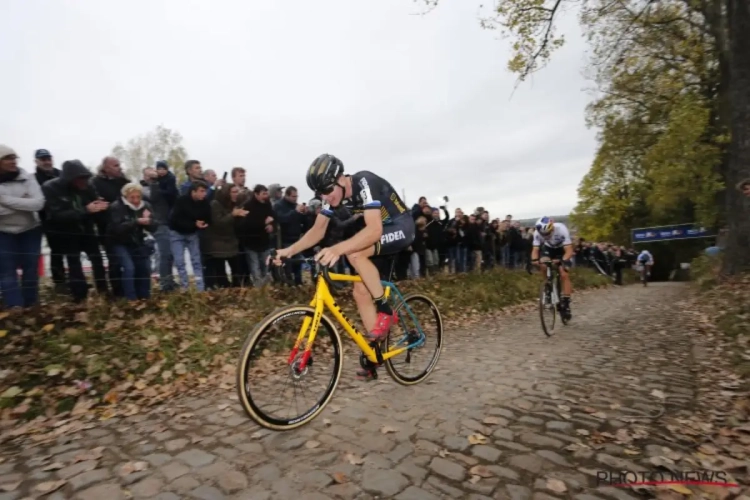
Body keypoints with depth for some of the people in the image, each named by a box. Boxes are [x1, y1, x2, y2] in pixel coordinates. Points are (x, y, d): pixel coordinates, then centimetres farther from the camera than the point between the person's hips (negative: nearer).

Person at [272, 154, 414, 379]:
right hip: (379, 231, 8)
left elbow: (374, 230, -42)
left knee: (354, 253, -32)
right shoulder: (333, 194, -7)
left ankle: (386, 311, -15)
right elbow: (318, 230, -5)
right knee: (360, 291, -3)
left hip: (401, 226, -7)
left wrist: (337, 249, -55)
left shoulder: (365, 183, -29)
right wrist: (289, 250, -20)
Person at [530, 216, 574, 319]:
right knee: (543, 266, -24)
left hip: (562, 249, -3)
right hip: (548, 248, 3)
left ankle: (566, 304, -8)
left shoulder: (561, 229, -37)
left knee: (564, 275, -16)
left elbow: (569, 251, -38)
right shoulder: (538, 233, -29)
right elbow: (535, 249, -27)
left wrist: (564, 261, -56)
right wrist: (534, 260, -48)